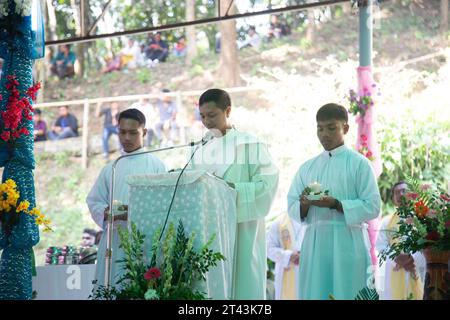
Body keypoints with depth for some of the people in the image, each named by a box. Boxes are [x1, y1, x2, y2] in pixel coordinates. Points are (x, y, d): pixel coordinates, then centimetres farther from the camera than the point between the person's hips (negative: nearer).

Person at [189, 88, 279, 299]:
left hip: (242, 230, -4)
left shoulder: (250, 145, 0)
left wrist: (231, 187, -18)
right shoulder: (200, 151, 14)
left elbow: (267, 184, -9)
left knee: (243, 285, -5)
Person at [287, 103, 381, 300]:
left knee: (346, 295, -4)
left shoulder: (359, 163, 1)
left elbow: (372, 207, -7)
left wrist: (335, 204, -16)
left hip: (348, 244, -4)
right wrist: (305, 204, -11)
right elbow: (292, 208, 11)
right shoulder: (307, 168, 14)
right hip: (314, 244, 4)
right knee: (314, 294, 2)